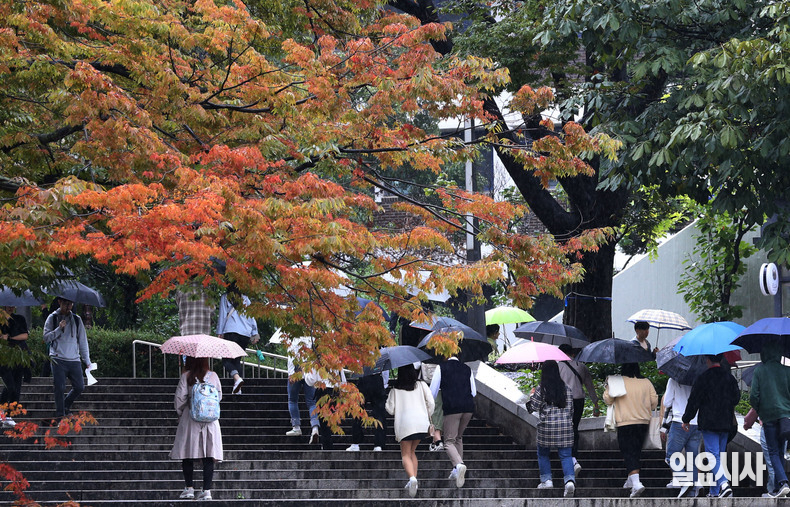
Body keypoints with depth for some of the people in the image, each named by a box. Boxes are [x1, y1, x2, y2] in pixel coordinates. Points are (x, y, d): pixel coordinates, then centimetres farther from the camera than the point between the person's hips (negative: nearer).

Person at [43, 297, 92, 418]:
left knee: (79, 387, -3)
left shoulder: (77, 319, 14)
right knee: (60, 388, -11)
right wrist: (59, 329, -15)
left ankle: (66, 406, 20)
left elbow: (83, 340, 17)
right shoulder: (52, 318, 6)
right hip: (58, 359, -3)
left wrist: (87, 360, 13)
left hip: (74, 360, 3)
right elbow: (46, 338, -1)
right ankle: (60, 414, -1)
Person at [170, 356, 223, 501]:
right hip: (210, 419, 2)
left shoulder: (186, 376, -5)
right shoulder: (213, 376, 2)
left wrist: (179, 413, 11)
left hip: (190, 418, -2)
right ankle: (206, 490, -3)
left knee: (187, 453, 8)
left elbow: (180, 397, -6)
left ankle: (189, 488, 9)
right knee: (208, 458, 0)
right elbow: (219, 396, 10)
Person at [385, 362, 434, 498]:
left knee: (406, 455, 0)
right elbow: (431, 403, 4)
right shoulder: (421, 385, 9)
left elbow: (390, 409, 6)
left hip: (404, 422, -3)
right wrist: (428, 417, 19)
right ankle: (413, 479, 6)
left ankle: (412, 478, -28)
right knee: (412, 451, 19)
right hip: (422, 423, 3)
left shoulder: (395, 389, 6)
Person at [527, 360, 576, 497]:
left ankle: (546, 480, 16)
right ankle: (570, 480, -18)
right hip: (565, 426, 3)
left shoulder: (541, 389, -8)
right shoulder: (566, 388, 4)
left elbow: (533, 407, -5)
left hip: (546, 427, -3)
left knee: (543, 454, 17)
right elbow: (571, 408, 10)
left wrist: (532, 395, 13)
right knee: (565, 455, 1)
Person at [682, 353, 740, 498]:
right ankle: (715, 491, 16)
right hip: (725, 424, 5)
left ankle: (724, 484, -30)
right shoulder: (729, 377, 7)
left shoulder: (703, 378, -9)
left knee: (714, 456, -9)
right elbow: (736, 398, 16)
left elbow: (694, 400, -6)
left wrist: (686, 419, 5)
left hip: (708, 424, -5)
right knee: (720, 456, 12)